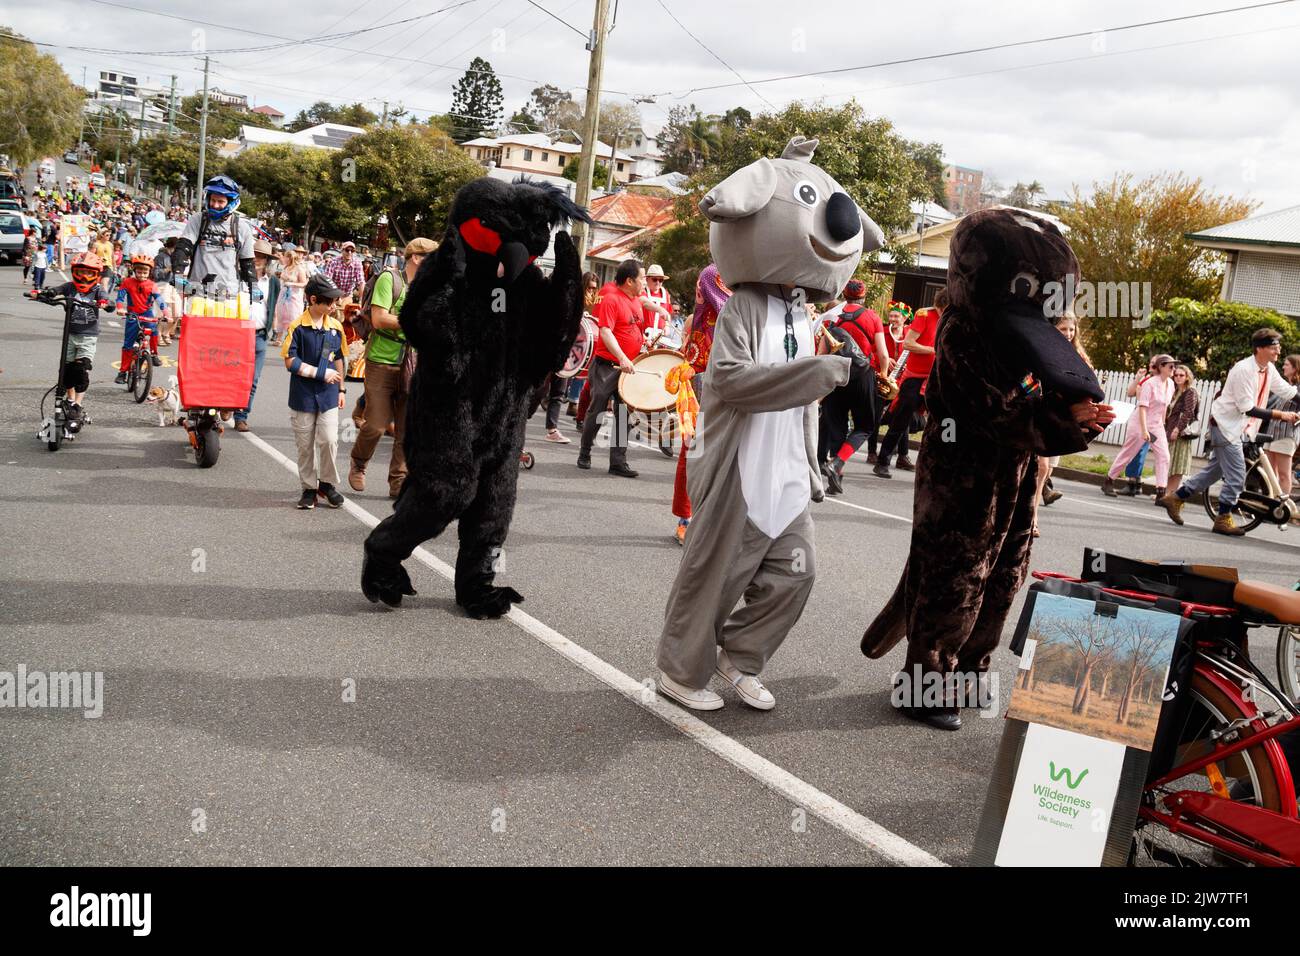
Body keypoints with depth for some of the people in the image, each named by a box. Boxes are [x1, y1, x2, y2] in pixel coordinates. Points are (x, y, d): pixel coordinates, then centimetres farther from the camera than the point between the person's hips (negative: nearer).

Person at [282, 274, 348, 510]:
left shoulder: (336, 327, 4)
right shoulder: (298, 327, -9)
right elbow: (290, 362, -12)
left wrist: (341, 389, 16)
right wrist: (321, 373, -14)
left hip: (328, 396, 2)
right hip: (303, 395, -2)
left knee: (329, 441, -6)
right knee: (305, 445, 7)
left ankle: (327, 483, 13)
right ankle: (309, 488, 19)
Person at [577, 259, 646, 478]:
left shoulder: (637, 299, 11)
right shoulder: (611, 299, -13)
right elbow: (606, 332, -22)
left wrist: (645, 341, 10)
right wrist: (622, 358, -31)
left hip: (628, 367, 7)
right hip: (607, 365, -7)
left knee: (623, 414, 4)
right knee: (597, 410, 2)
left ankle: (618, 462, 8)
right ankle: (584, 455, 19)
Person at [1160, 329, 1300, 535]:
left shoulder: (1269, 370, 4)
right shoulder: (1244, 370, -22)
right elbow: (1248, 408, -23)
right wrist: (1279, 415, -24)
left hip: (1240, 428, 9)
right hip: (1226, 424, -9)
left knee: (1215, 470, 15)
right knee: (1237, 476, -8)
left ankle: (1176, 498, 23)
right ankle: (1223, 519, 4)